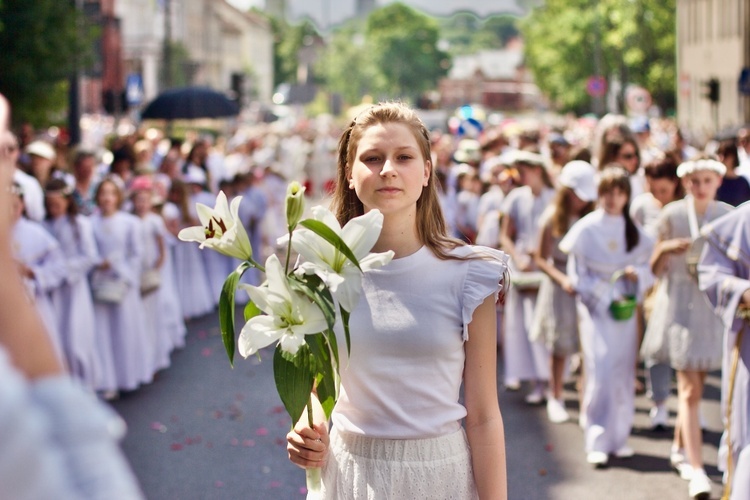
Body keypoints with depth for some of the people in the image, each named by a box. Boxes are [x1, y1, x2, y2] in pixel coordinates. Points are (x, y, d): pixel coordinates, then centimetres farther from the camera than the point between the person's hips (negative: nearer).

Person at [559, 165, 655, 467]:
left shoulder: (634, 232, 8)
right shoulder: (586, 228, -2)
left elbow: (647, 268, 10)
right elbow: (577, 274, 0)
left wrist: (637, 273, -11)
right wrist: (600, 295, -10)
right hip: (596, 308, -3)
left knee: (623, 372, 4)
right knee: (600, 372, -10)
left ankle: (618, 437, 14)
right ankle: (597, 442, -6)